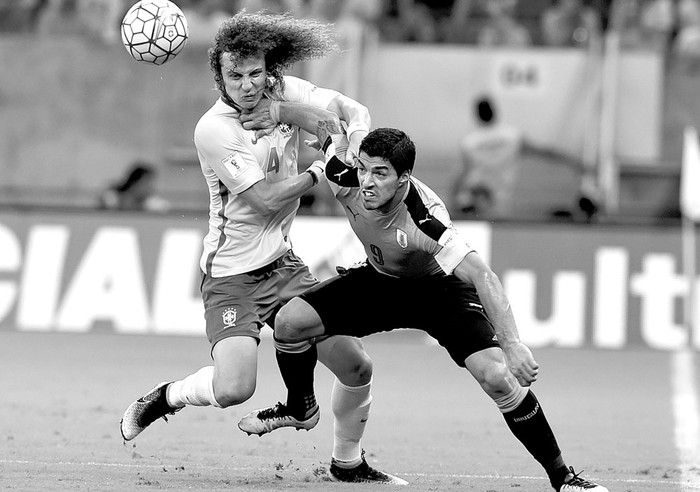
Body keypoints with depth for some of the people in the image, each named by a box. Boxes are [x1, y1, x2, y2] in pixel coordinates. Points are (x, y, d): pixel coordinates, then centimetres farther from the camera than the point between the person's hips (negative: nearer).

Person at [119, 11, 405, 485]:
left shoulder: (285, 94, -1)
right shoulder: (213, 129, -18)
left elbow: (355, 112, 4)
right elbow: (267, 198, -19)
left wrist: (355, 149, -17)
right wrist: (323, 170, -11)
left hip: (283, 263, 6)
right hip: (231, 273, -6)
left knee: (357, 367, 0)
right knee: (234, 388, -24)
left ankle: (349, 463, 24)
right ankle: (167, 397, 9)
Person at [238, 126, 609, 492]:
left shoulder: (425, 220, -40)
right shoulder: (348, 182, -26)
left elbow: (482, 277, -44)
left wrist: (512, 344, -51)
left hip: (440, 287, -5)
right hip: (380, 280, 5)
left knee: (498, 376, -25)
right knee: (289, 321, -13)